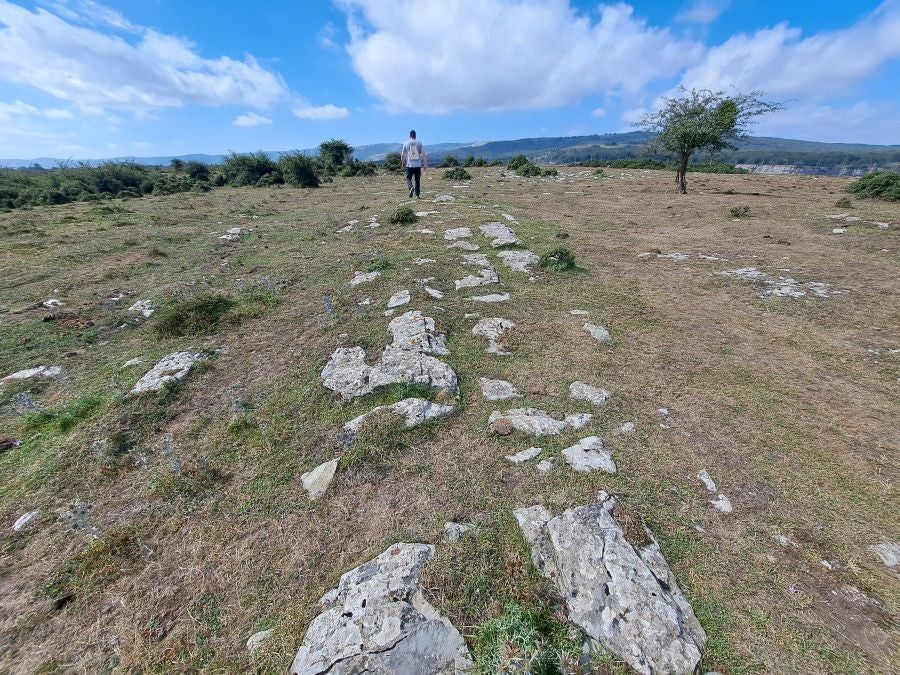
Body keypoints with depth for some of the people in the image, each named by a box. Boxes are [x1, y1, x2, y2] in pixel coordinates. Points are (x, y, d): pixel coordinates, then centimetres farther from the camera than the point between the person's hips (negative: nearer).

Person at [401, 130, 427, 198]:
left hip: (409, 165, -1)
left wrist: (403, 162, 20)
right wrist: (425, 164, 3)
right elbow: (423, 154, -2)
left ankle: (411, 188, -23)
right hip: (418, 165, 1)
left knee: (408, 178, 8)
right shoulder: (419, 143, 2)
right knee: (417, 180, 9)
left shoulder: (406, 143, 2)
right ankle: (417, 195, 8)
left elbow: (402, 155, 4)